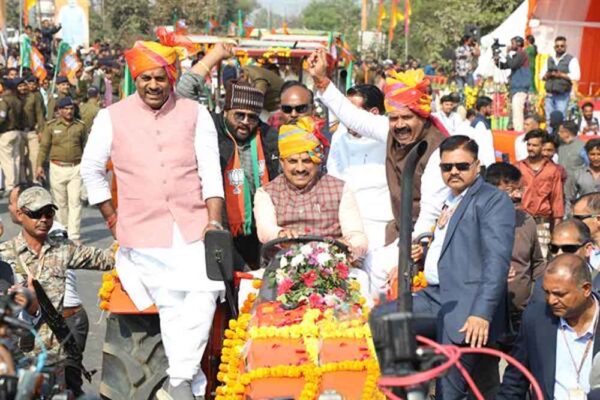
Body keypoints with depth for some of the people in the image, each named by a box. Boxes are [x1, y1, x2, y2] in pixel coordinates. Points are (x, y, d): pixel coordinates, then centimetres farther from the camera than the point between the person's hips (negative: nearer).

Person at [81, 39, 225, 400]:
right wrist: (112, 218, 12)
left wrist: (214, 221, -7)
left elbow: (211, 173, 3)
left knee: (205, 292, -17)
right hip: (144, 232, 0)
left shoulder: (195, 114, 6)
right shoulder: (112, 117, 5)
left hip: (192, 225, 1)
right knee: (171, 306, -2)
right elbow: (91, 170, 15)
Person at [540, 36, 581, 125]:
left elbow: (575, 76, -10)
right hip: (549, 94, 5)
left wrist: (561, 75, -15)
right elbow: (541, 75, 13)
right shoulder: (549, 60, 15)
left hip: (563, 95, -5)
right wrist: (548, 75, -8)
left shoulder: (571, 60, 0)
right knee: (549, 119, 5)